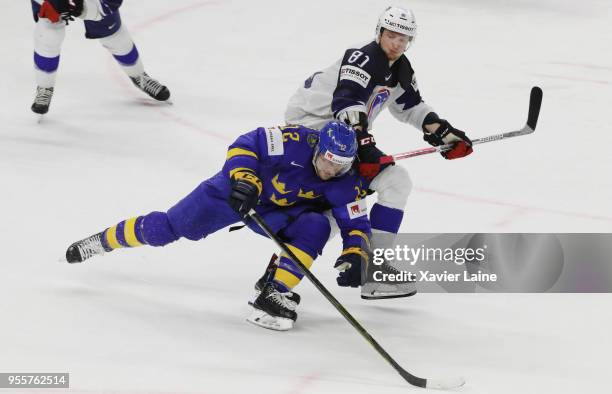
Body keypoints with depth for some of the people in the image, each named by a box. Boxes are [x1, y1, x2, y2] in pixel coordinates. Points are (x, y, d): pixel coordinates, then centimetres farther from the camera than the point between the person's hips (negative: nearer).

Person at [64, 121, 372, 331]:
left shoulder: (345, 183, -20)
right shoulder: (295, 142, -31)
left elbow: (356, 223, -16)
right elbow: (245, 145, -29)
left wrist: (354, 254, -35)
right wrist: (243, 178, -45)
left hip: (278, 214, 3)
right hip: (238, 192, -3)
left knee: (315, 227, -27)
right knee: (169, 226, -2)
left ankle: (275, 294, -23)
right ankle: (105, 240, 21)